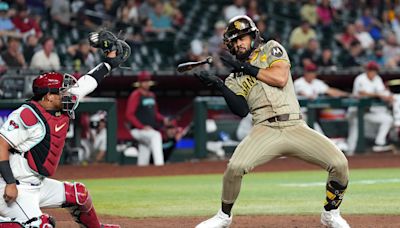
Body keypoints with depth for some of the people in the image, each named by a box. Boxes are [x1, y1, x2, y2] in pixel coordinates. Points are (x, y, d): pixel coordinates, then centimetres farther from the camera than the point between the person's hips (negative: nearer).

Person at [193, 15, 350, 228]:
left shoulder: (271, 49, 12)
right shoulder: (235, 79, 17)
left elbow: (280, 78, -7)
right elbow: (241, 110, 0)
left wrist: (244, 66, -5)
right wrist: (219, 85, -10)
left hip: (296, 128, -1)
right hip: (266, 130, 1)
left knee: (339, 163, -17)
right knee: (235, 166, -26)